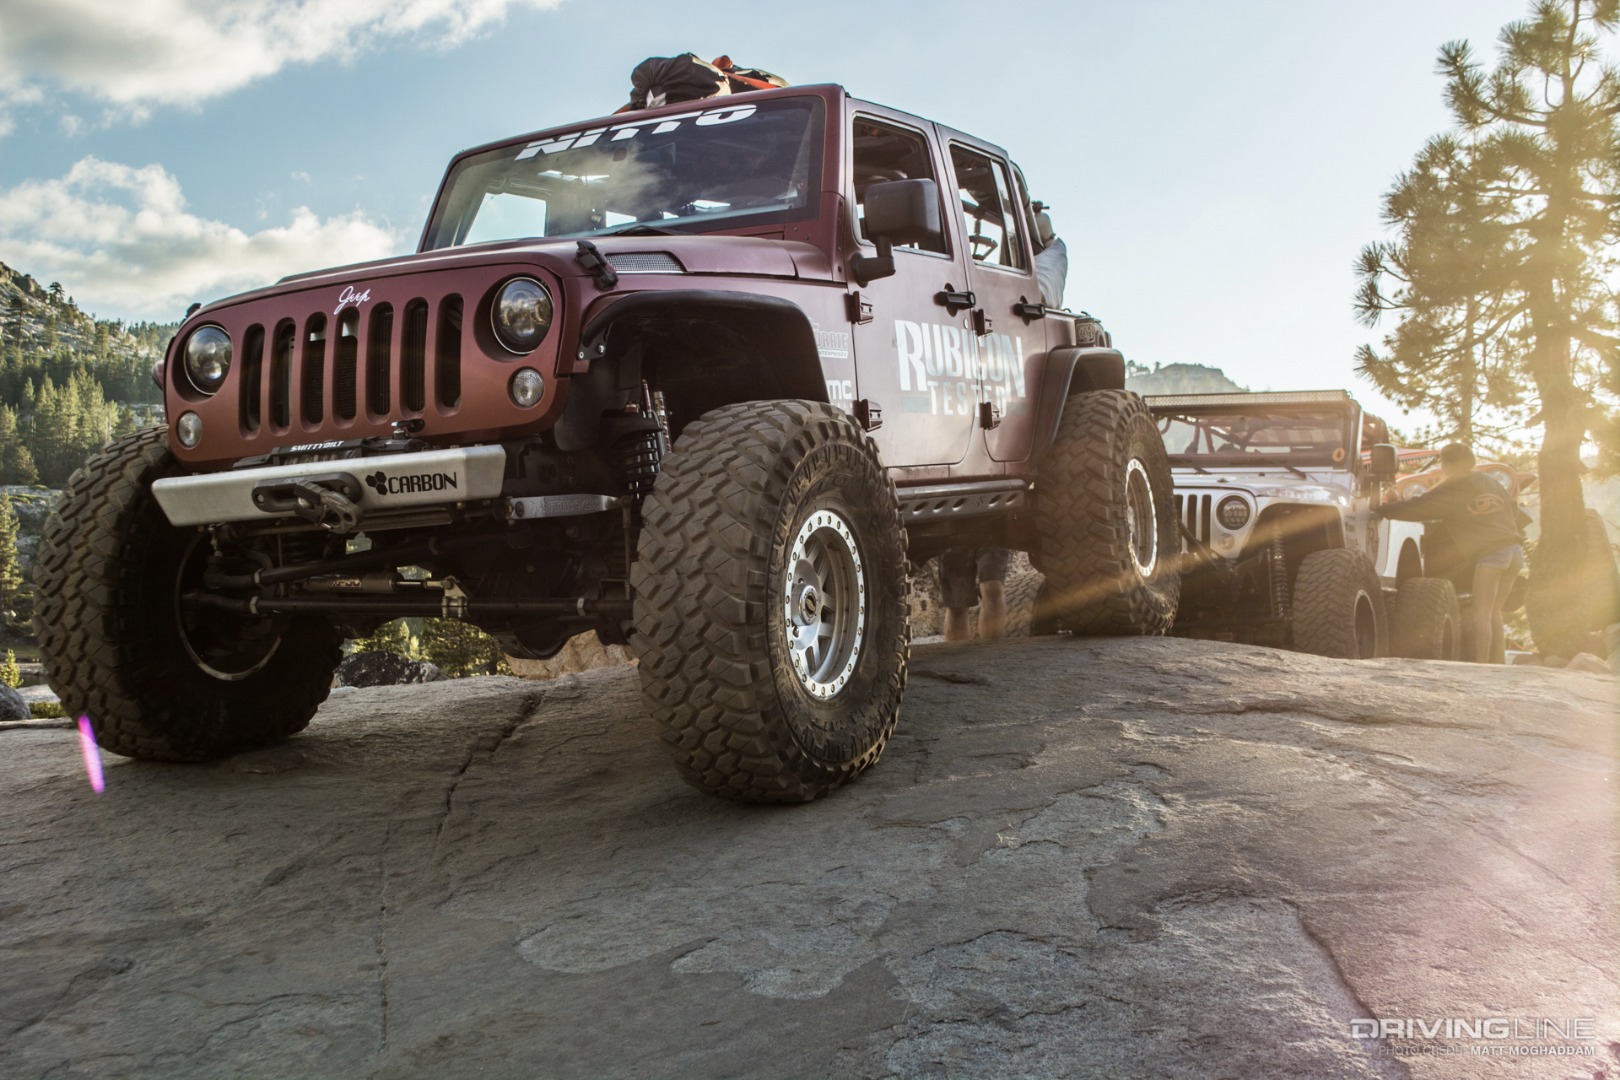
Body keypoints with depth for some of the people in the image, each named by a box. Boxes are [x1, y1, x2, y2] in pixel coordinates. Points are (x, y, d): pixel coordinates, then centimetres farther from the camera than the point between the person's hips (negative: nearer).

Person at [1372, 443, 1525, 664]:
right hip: (1515, 549, 8)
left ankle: (1481, 664, -12)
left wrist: (1381, 510, 8)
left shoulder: (1451, 489, 0)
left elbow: (1416, 508, -1)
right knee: (1493, 612, 15)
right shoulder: (1488, 482, 20)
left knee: (1481, 614, -7)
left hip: (1491, 552, -8)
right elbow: (1513, 511, 25)